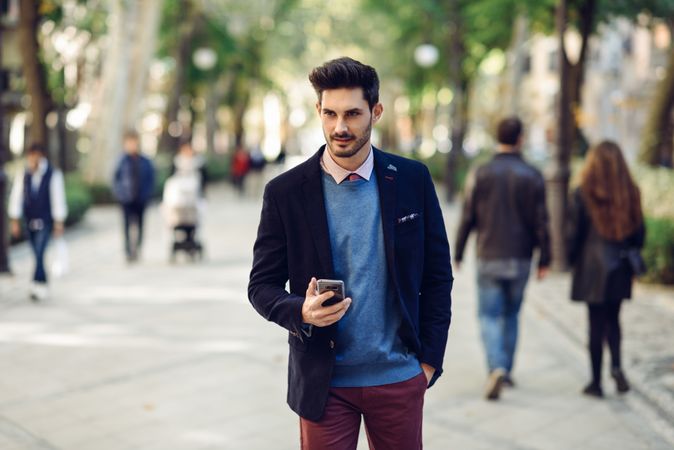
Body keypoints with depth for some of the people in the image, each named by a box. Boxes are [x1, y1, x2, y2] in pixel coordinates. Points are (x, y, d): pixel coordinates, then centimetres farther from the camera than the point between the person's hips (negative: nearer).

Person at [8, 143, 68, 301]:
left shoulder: (53, 175, -8)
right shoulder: (23, 175, 1)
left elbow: (58, 199, -6)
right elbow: (16, 198, 4)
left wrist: (59, 224, -6)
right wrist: (15, 221, 4)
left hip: (45, 222, -4)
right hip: (30, 221, 4)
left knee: (39, 253, -15)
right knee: (37, 255, 10)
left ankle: (37, 285, -16)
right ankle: (43, 287, 21)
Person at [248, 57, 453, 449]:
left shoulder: (412, 180, -1)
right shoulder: (286, 192, -5)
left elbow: (437, 275, 4)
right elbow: (262, 285, 0)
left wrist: (430, 359, 1)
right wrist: (300, 311, -20)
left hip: (400, 377, 1)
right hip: (323, 382, -1)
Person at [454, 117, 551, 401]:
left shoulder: (481, 174, -4)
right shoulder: (532, 177, -2)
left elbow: (467, 218, -2)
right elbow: (541, 222, -3)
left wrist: (458, 253, 8)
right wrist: (544, 260, 4)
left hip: (489, 258, -1)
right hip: (520, 260, 2)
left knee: (489, 316, 2)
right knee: (511, 315, 16)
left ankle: (497, 368, -18)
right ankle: (507, 371, 23)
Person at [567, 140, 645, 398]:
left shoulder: (583, 194, -10)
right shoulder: (631, 193, 0)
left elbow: (575, 232, -7)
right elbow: (639, 231, 4)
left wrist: (572, 260, 7)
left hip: (593, 266, -3)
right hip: (621, 268, 3)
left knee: (596, 323, 4)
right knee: (612, 318, 19)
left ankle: (596, 381, 10)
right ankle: (616, 365, -2)